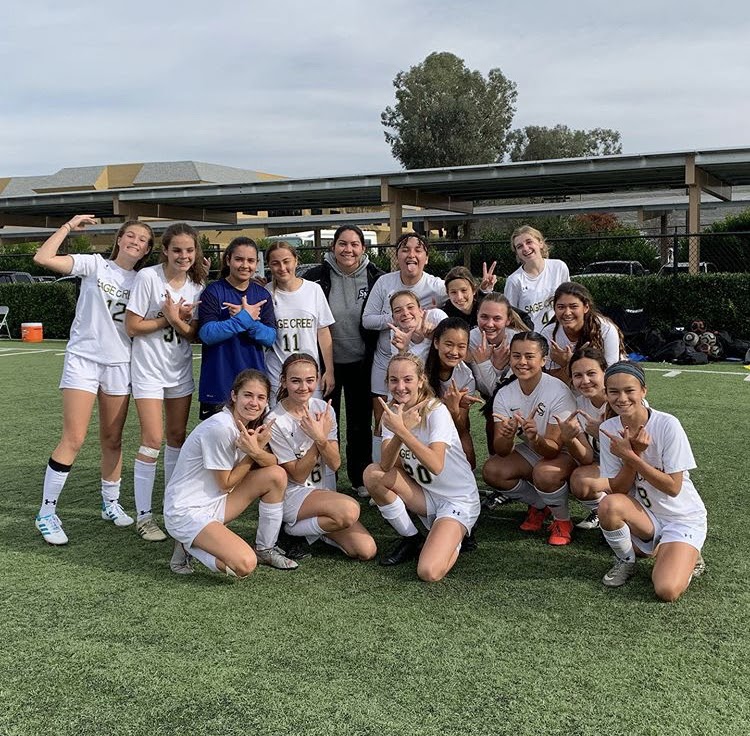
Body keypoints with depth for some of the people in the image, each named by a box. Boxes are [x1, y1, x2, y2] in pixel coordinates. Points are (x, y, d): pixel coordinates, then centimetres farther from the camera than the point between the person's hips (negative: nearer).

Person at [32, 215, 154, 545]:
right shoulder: (95, 265, -3)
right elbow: (43, 258, -14)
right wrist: (69, 226, -7)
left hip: (119, 365, 4)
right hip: (83, 359, -4)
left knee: (112, 440, 11)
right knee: (73, 439, -9)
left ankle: (111, 504, 27)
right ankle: (46, 513, 1)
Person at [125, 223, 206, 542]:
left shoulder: (197, 285, -1)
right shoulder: (148, 277, -14)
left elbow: (194, 334, -2)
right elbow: (132, 326, -13)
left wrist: (177, 320, -21)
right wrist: (170, 318, -17)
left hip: (180, 370, 5)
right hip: (148, 369, -5)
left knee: (177, 437, 11)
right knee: (153, 440, -9)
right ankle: (143, 514, 3)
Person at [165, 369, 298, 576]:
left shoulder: (250, 423, 4)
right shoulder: (220, 428, -24)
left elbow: (273, 464, -3)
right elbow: (226, 484, -15)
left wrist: (256, 451, -24)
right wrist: (255, 450, -12)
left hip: (215, 502, 9)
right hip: (186, 512, -9)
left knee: (277, 475, -2)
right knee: (245, 564, -26)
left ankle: (265, 549, 10)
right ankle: (189, 546, 0)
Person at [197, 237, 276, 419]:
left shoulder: (262, 294, 8)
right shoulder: (213, 292, -3)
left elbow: (270, 337, -1)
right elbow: (207, 334, -15)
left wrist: (247, 319, -17)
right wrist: (246, 317, -17)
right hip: (219, 382, -3)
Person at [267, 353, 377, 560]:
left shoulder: (323, 409, -1)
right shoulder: (276, 422, -16)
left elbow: (335, 464, -5)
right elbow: (298, 475, -12)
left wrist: (322, 439, -24)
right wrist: (318, 439, -23)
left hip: (322, 492, 5)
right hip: (291, 496, -5)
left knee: (366, 550, -11)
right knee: (349, 510, -33)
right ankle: (293, 531, -8)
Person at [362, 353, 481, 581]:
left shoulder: (436, 411, -18)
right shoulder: (393, 412, -2)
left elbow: (436, 465, -34)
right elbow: (386, 466, -18)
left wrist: (401, 430, -39)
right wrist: (400, 430, -35)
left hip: (457, 500, -6)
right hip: (425, 496, 6)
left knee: (429, 572, -26)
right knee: (373, 474, -19)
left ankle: (453, 539, 10)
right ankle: (411, 539, 1)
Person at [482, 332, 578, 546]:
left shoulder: (559, 391, -26)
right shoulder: (505, 394, -12)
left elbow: (554, 448, -28)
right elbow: (502, 452, -19)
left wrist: (535, 438, -50)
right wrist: (506, 436, -42)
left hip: (564, 454, -5)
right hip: (530, 452, 5)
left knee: (544, 472, -36)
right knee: (491, 470, -20)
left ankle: (563, 520, -4)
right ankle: (539, 506, 7)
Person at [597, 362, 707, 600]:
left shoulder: (667, 425, -18)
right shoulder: (609, 429, -7)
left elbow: (673, 487, -17)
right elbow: (616, 490, -8)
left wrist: (630, 457, -24)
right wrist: (634, 452, -23)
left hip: (683, 517, -3)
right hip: (643, 515, 4)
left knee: (667, 590, -25)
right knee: (608, 505, -31)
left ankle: (686, 556, 9)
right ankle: (625, 561, -2)